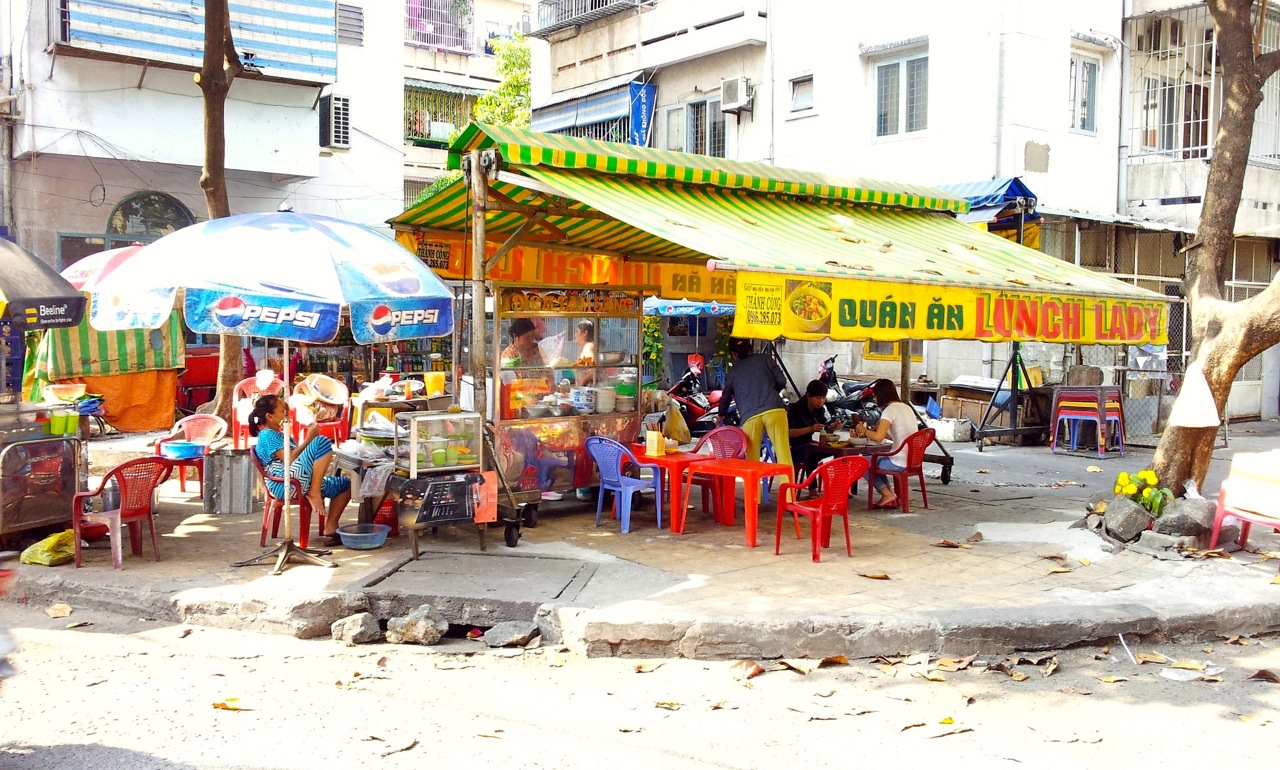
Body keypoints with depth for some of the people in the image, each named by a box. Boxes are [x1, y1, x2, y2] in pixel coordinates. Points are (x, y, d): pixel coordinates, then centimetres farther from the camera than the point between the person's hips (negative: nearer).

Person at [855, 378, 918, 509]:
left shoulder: (889, 410, -13)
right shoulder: (906, 407, 13)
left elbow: (878, 437, -24)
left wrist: (863, 430, -5)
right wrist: (875, 429, 18)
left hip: (900, 463, -9)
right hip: (912, 461, 9)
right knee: (875, 459, 30)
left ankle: (887, 494, 2)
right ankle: (890, 494, 19)